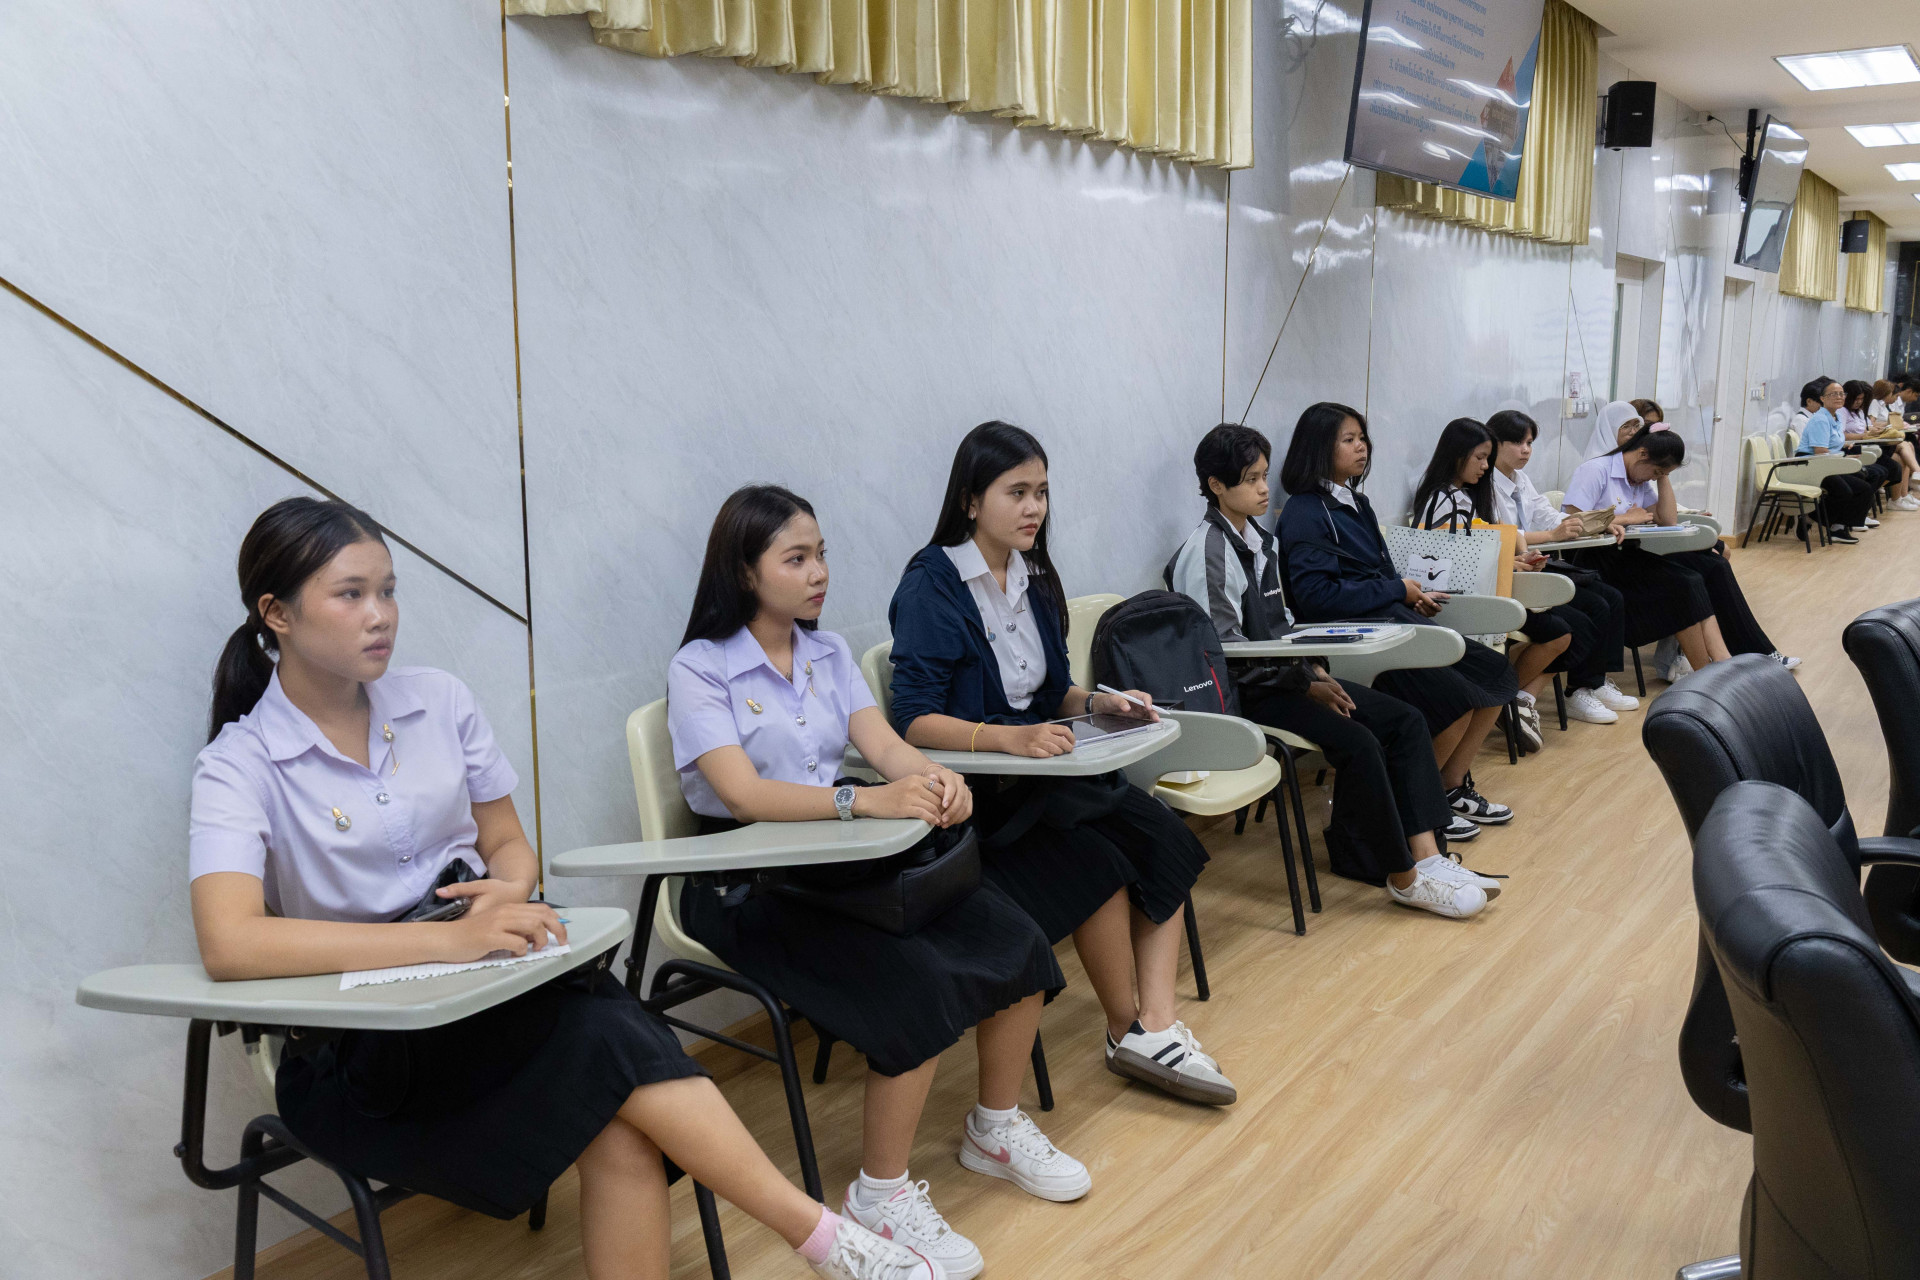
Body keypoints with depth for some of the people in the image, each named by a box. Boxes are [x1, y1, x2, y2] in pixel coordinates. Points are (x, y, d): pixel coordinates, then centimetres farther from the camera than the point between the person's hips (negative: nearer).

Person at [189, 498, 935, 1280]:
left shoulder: (438, 700, 6)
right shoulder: (240, 765, -8)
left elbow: (509, 846, 13)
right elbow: (228, 944, -24)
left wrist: (509, 893, -14)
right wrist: (448, 938, -31)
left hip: (491, 991, 4)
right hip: (362, 1058, -4)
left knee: (620, 1131, -28)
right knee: (614, 1047, -28)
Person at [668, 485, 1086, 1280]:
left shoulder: (829, 654, 11)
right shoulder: (700, 670, -9)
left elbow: (883, 743, -1)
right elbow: (743, 795, -22)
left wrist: (934, 778, -25)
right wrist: (866, 801, -35)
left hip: (841, 859, 7)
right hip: (749, 885, -6)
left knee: (1017, 946, -8)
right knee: (918, 990, -27)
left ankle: (995, 1128, 15)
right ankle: (881, 1192, -8)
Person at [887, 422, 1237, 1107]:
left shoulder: (1033, 577, 11)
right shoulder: (932, 586, -13)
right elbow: (914, 721, -20)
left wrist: (1100, 702, -3)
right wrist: (1008, 738, -34)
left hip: (1040, 765, 8)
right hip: (971, 787, -8)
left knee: (1165, 841, -12)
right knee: (1100, 863, -24)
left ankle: (1157, 1025, -15)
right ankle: (1128, 1031, -4)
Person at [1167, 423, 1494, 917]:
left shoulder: (1260, 539, 14)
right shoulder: (1204, 552, -14)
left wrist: (1313, 668, 3)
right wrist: (1304, 684, -15)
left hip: (1282, 674, 9)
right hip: (1241, 692, -9)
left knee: (1404, 720, -5)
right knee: (1356, 742, -26)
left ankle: (1427, 856, -11)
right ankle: (1402, 877, -13)